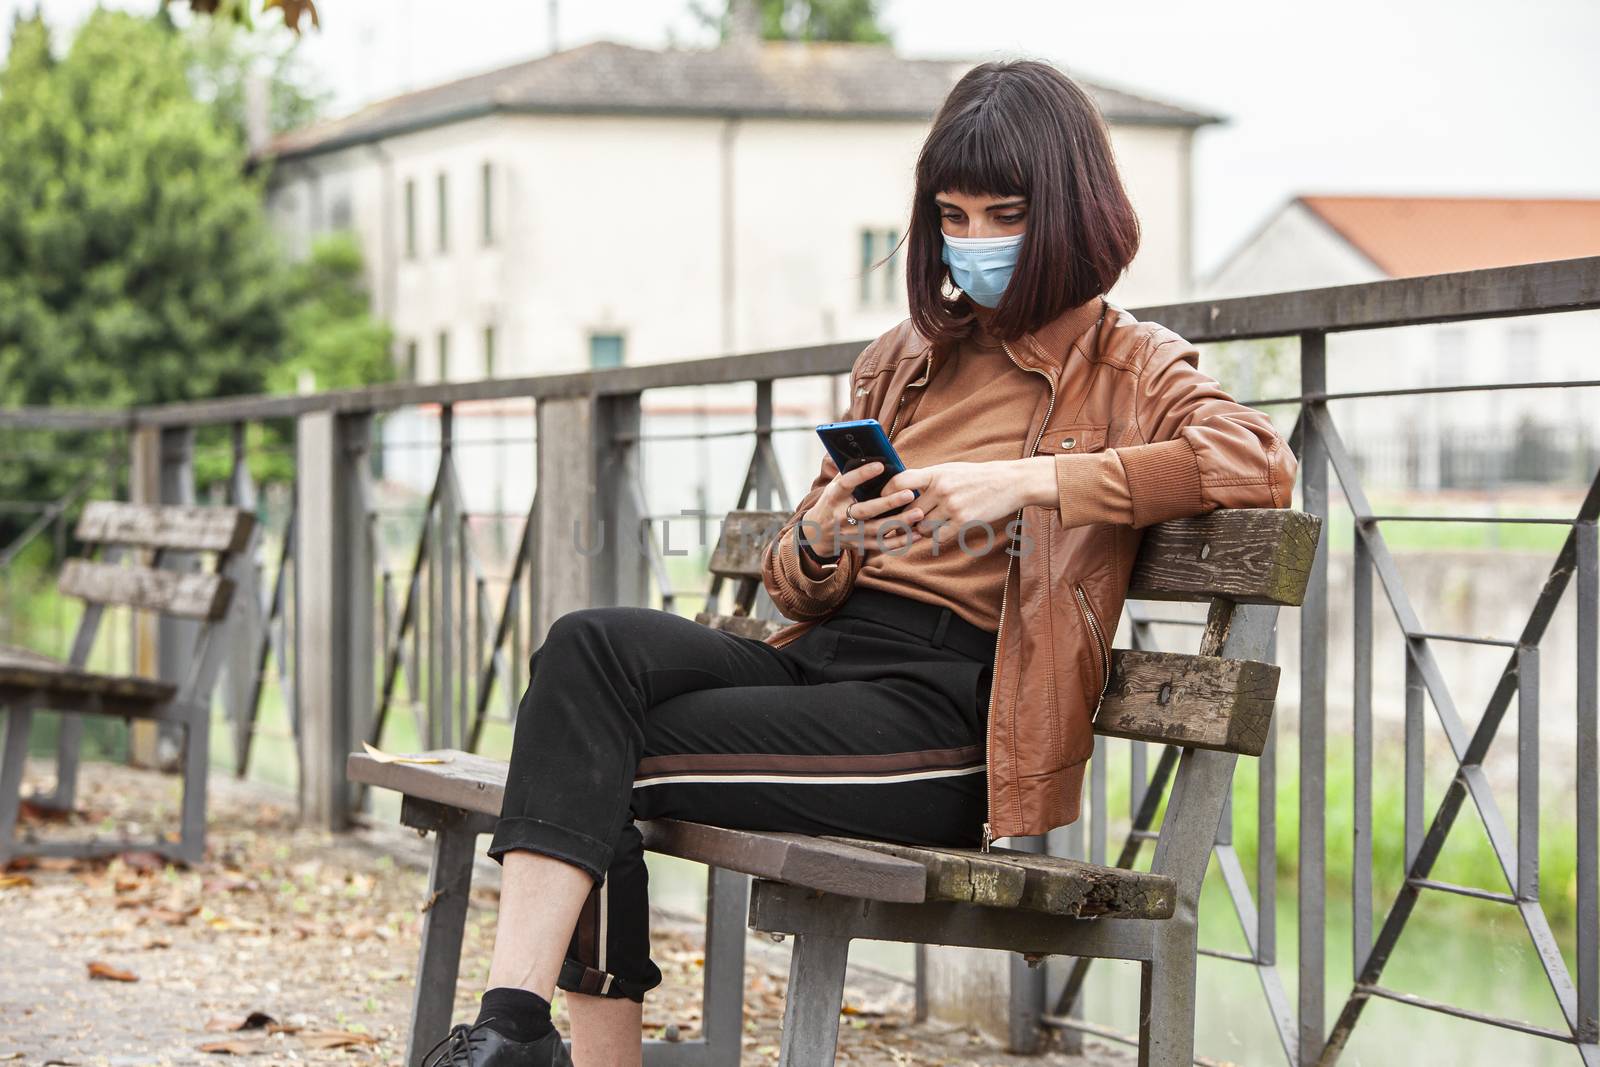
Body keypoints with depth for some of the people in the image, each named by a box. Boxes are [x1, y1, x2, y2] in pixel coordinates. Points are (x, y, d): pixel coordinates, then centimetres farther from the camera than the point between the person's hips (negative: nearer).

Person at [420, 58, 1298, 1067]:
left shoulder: (1127, 367, 7)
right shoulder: (901, 361, 23)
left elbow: (1259, 460, -16)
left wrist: (1030, 481, -21)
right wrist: (817, 543, -3)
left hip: (951, 709, -6)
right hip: (820, 656, 6)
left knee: (605, 762, -22)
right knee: (591, 645, -23)